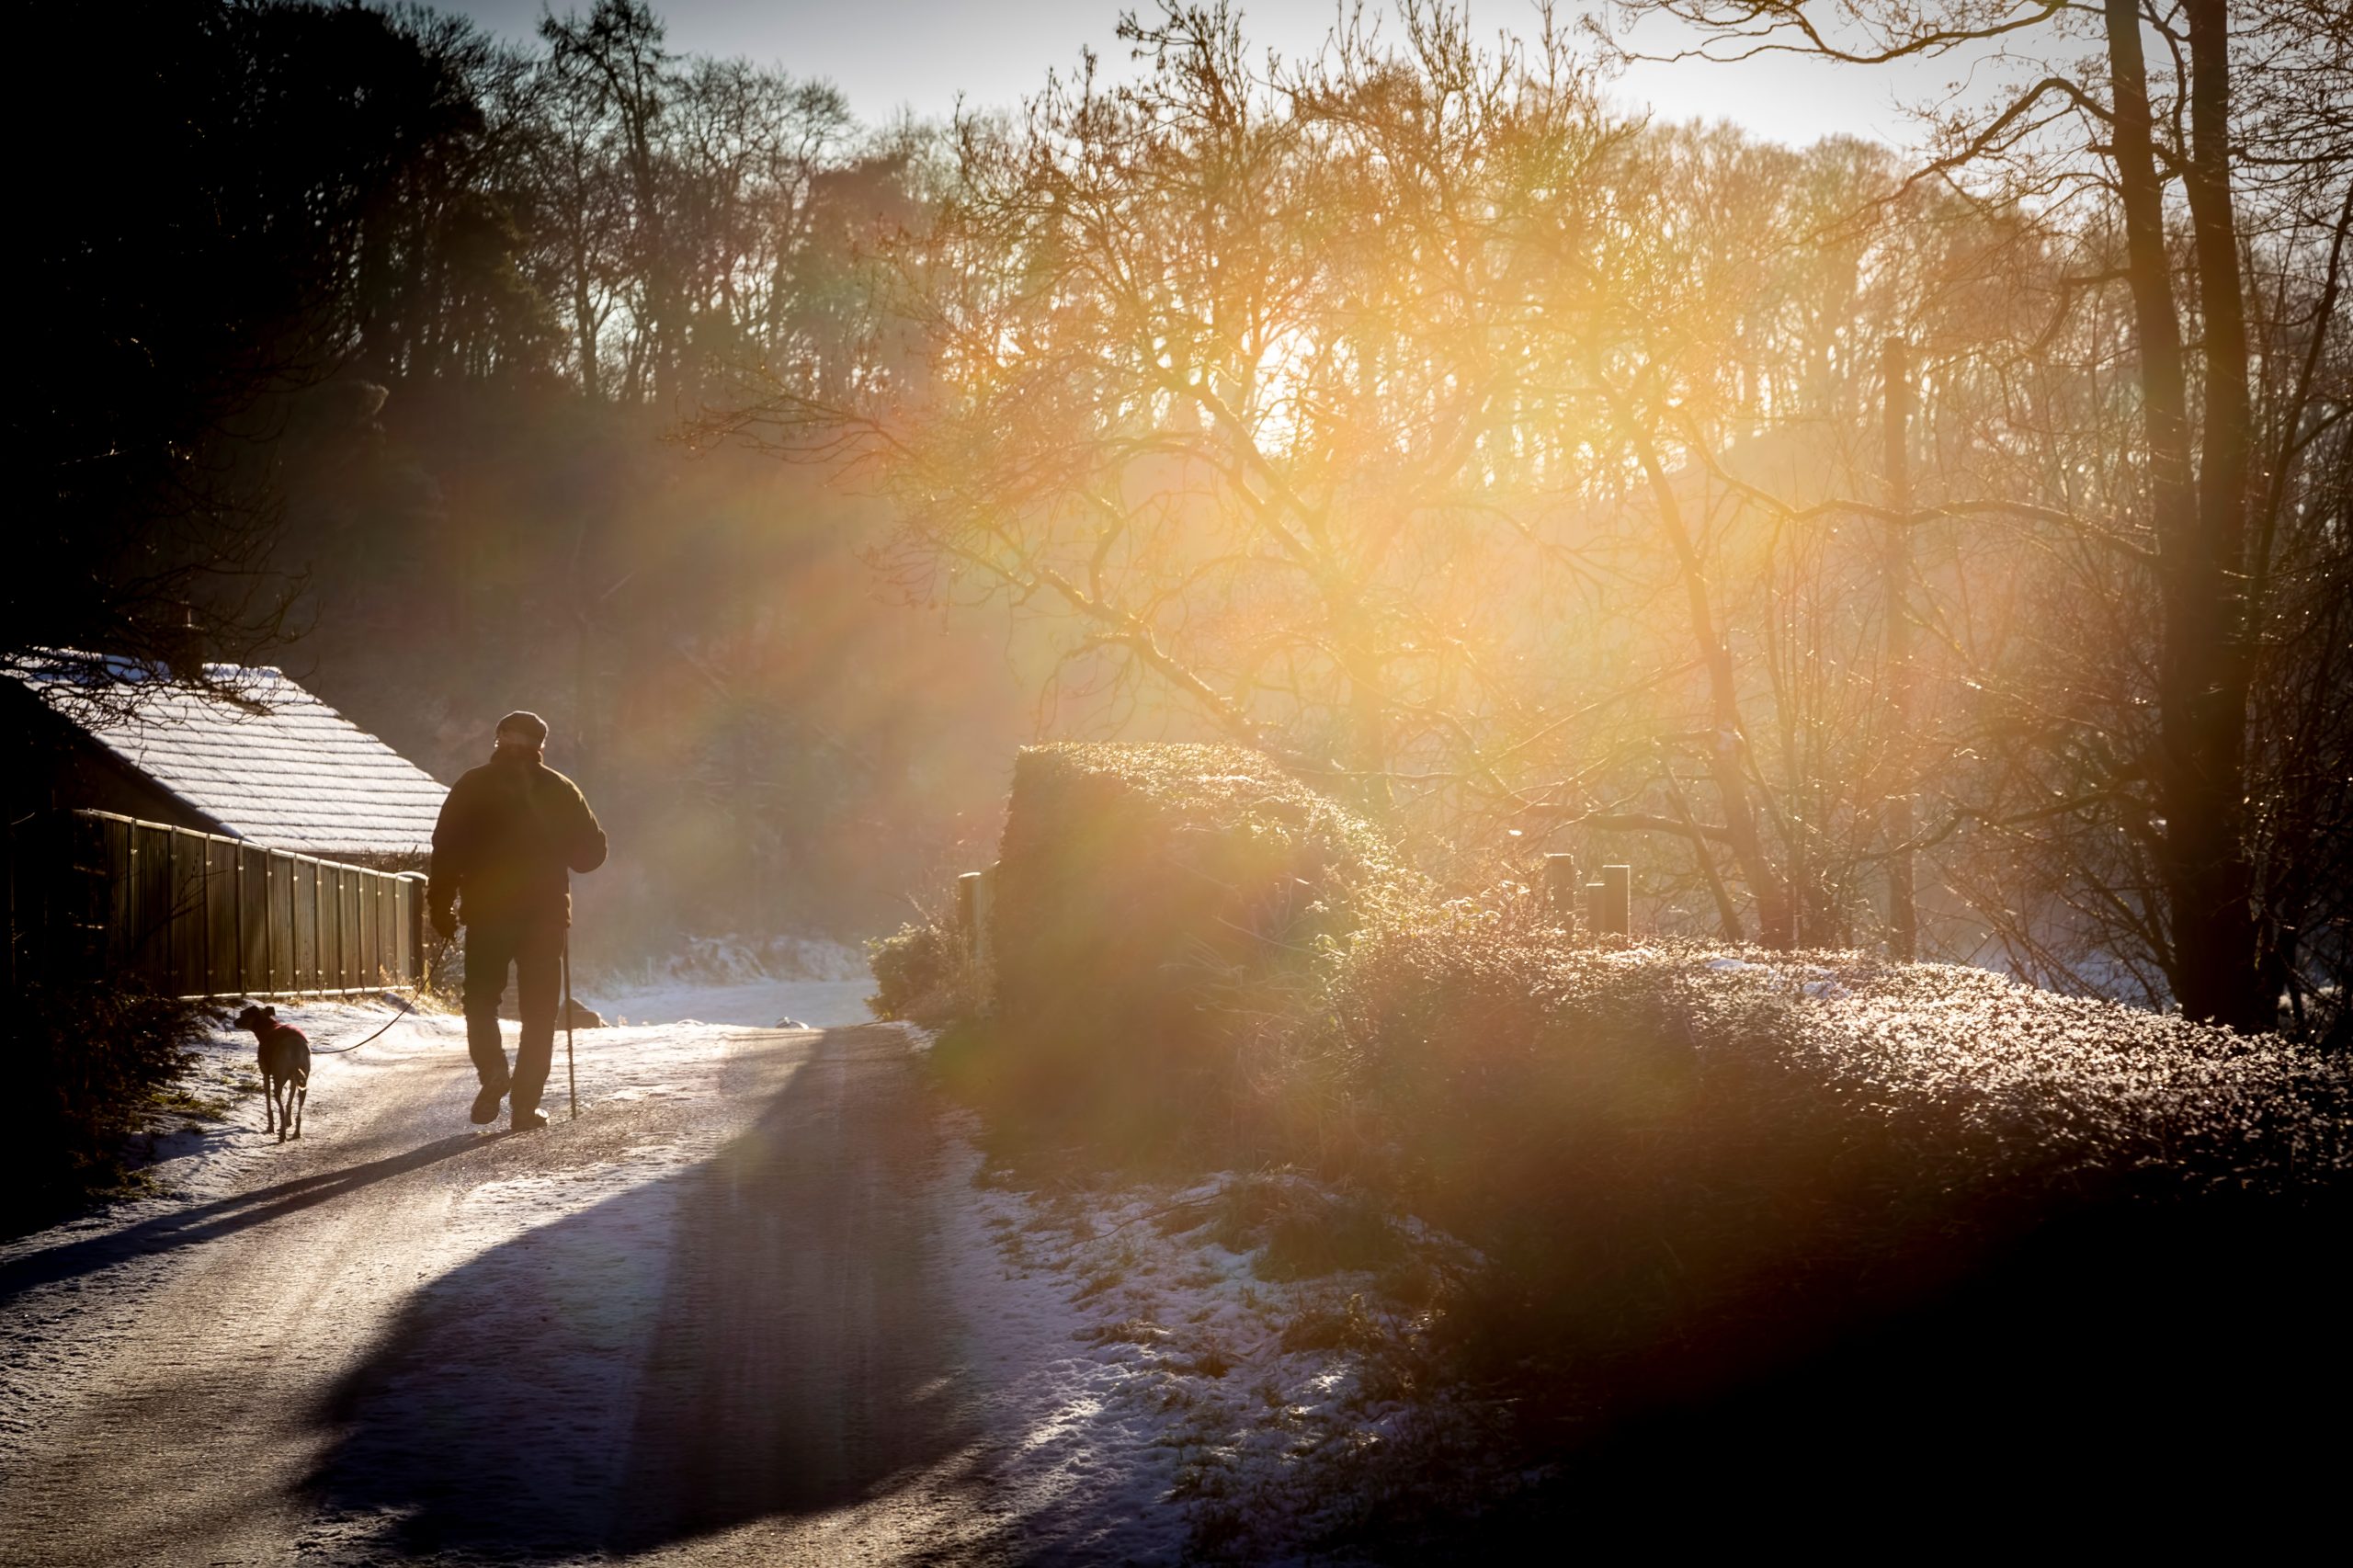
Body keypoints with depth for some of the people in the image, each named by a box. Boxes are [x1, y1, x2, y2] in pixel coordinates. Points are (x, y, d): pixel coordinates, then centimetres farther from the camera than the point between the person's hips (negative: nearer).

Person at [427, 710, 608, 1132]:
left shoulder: (472, 787, 3)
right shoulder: (560, 790, 5)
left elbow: (446, 849, -3)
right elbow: (592, 852, 7)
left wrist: (441, 906, 4)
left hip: (487, 912, 0)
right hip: (545, 913, 0)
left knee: (481, 1000, 13)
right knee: (538, 1011, 6)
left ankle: (493, 1072, -12)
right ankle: (525, 1105, 1)